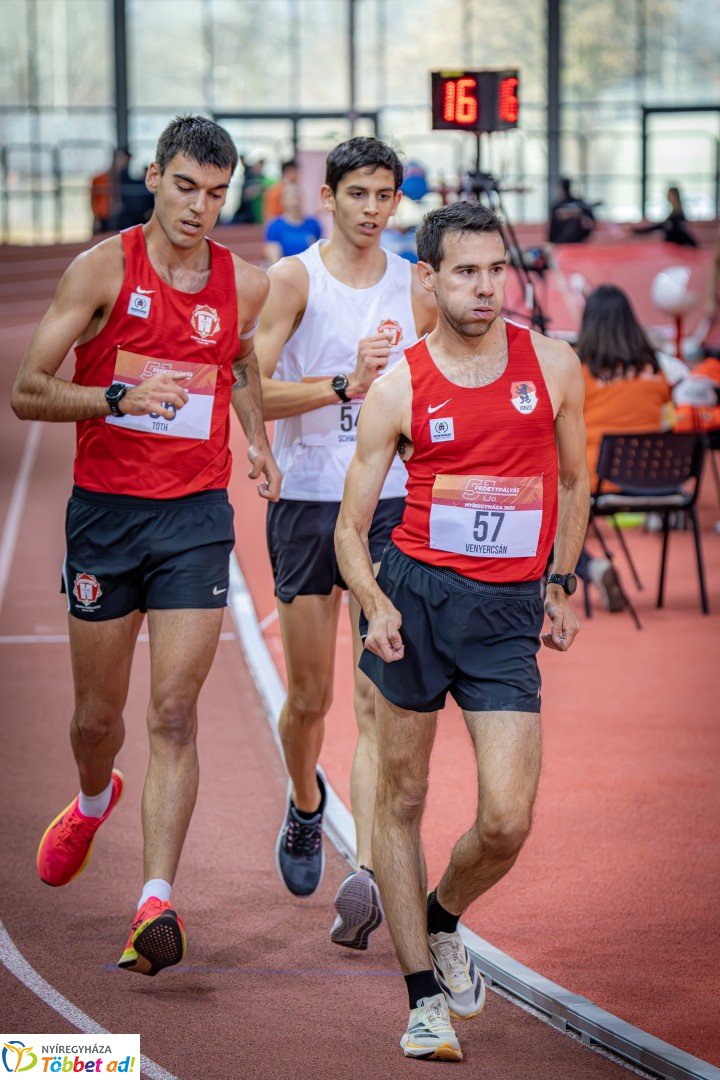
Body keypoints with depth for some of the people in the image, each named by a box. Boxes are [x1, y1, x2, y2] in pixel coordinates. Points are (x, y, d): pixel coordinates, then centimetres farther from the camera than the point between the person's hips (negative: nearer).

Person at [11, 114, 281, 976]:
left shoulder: (245, 284, 4)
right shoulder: (104, 269, -7)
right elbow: (26, 392, -8)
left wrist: (257, 438, 11)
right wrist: (119, 396, -23)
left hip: (196, 516, 1)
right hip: (105, 510, -1)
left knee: (174, 715, -11)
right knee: (97, 715, 12)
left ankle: (157, 903, -15)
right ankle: (94, 802, 47)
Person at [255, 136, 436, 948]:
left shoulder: (417, 293, 6)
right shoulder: (293, 280, -3)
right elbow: (251, 394, -12)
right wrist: (345, 384, -23)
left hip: (390, 507, 1)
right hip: (305, 504, -1)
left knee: (378, 699, -11)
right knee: (310, 695, 9)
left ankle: (366, 875, -18)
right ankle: (305, 806, 40)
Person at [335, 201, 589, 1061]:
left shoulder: (553, 365, 4)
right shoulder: (397, 389, -2)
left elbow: (574, 480, 20)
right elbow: (351, 526, 2)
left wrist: (560, 584, 14)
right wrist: (375, 606, -15)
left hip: (509, 612, 1)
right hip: (418, 593, -1)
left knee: (507, 822, -9)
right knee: (401, 802, 4)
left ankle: (442, 920, 24)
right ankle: (425, 999, 15)